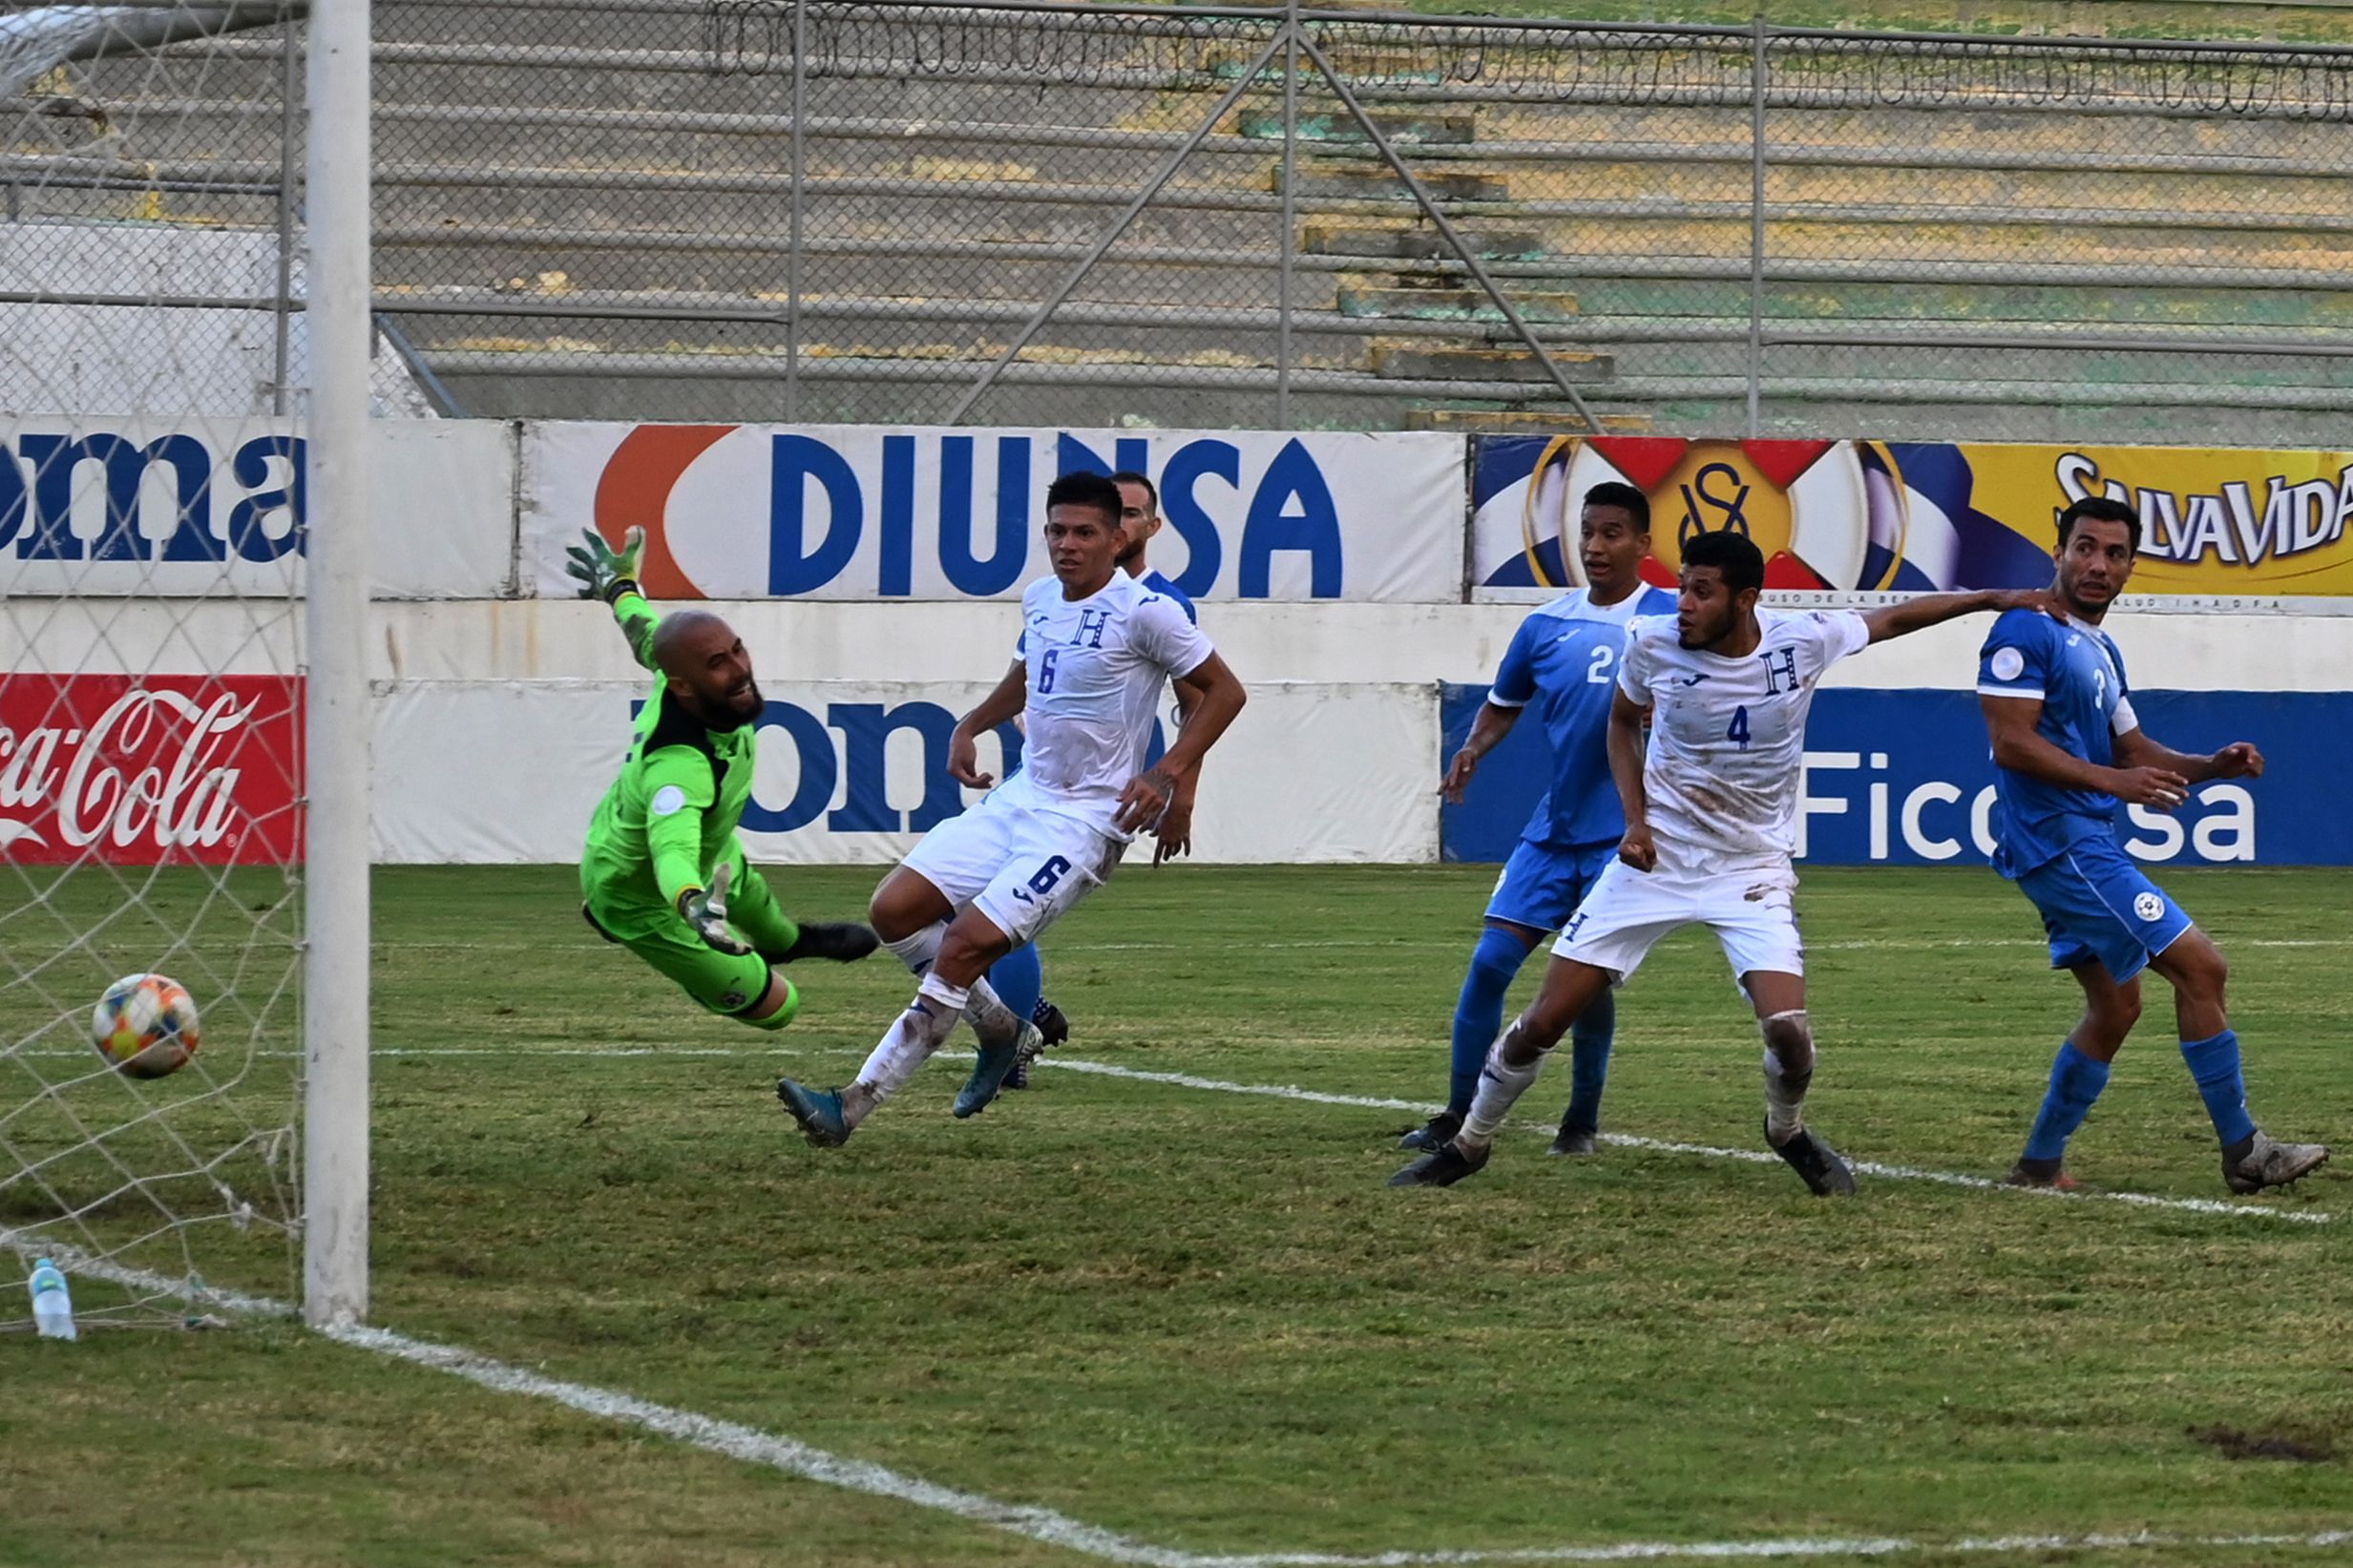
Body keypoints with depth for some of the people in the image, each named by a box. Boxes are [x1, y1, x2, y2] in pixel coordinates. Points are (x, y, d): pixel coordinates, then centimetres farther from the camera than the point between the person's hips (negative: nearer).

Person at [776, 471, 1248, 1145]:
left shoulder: (1143, 611, -13)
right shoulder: (1040, 599, 9)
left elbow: (1224, 691, -7)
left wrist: (1166, 775, -15)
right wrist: (969, 727, 15)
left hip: (1084, 821, -8)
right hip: (1020, 798, 8)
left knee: (964, 944, -18)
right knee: (894, 909, -4)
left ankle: (850, 1108, -16)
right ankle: (1002, 1032, 18)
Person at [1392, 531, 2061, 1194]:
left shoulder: (1803, 640, -15)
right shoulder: (1652, 642, -12)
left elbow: (1892, 619, 5)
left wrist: (1997, 600, 10)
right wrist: (1635, 819, -4)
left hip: (1751, 867, -1)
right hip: (1655, 857, 1)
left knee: (1788, 1029, -19)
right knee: (1543, 1022, -3)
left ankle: (1788, 1132, 15)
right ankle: (1468, 1143, 19)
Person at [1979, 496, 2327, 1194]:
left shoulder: (2101, 651, 18)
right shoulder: (2026, 632, -12)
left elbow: (2132, 751, 23)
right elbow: (2011, 742, -19)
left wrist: (2211, 766, 5)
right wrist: (2113, 780, -25)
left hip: (2086, 842, 11)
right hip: (2058, 839, -11)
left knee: (2114, 1005, 16)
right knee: (2199, 966, -11)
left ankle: (2040, 1164, 22)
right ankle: (2242, 1151, -5)